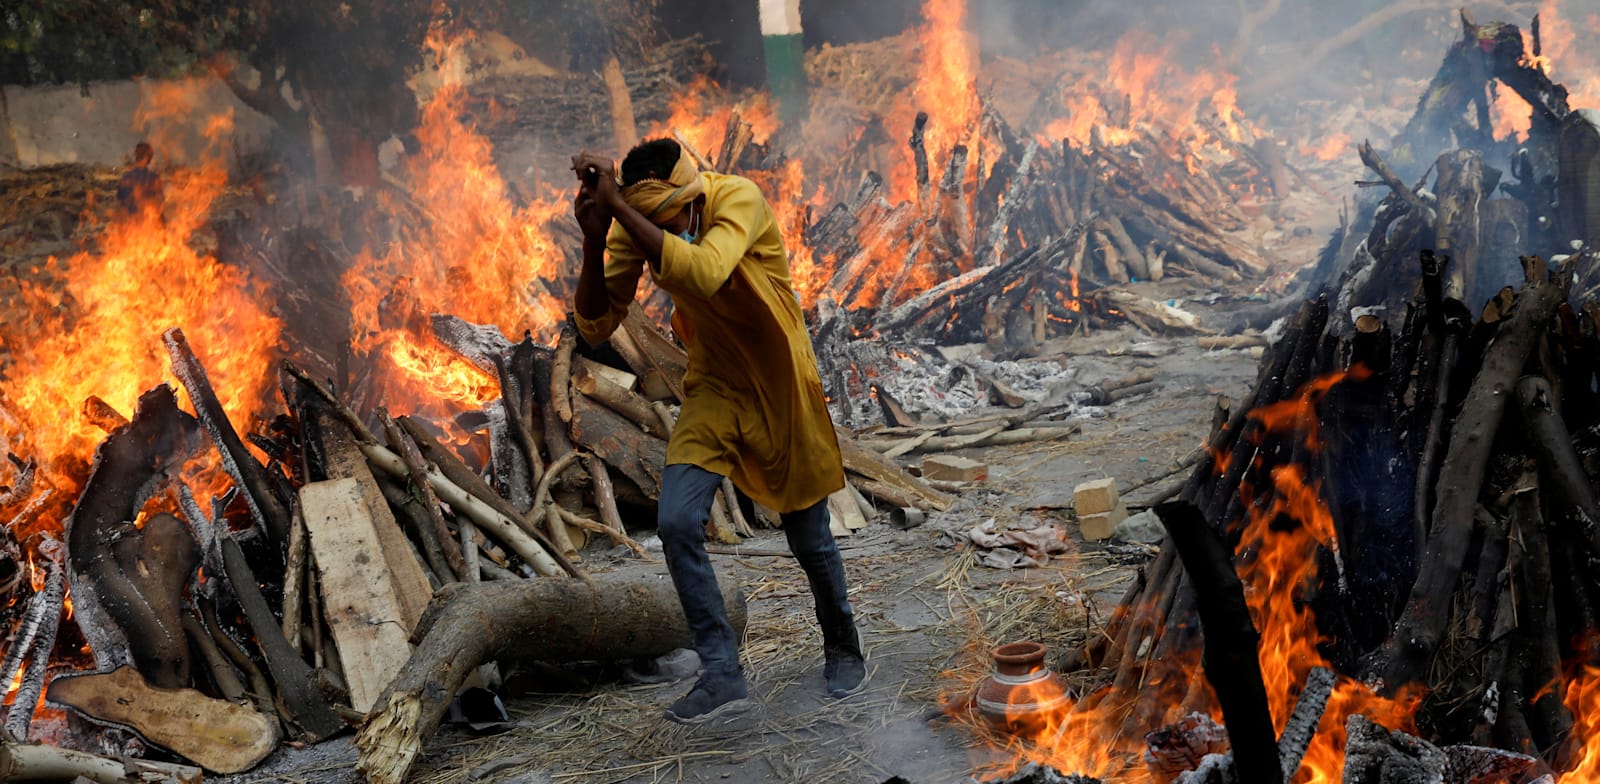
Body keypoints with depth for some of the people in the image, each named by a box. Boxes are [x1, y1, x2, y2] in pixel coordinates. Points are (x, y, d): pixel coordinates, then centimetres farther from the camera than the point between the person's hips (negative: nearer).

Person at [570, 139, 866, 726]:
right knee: (677, 523, -14)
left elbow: (703, 275, -46)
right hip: (714, 386, 4)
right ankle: (723, 678, -4)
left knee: (809, 539, 8)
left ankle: (843, 649, 35)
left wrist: (616, 204, -43)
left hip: (781, 385, -3)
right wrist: (593, 240, -28)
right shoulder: (636, 227, -12)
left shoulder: (739, 200, -27)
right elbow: (596, 327, -13)